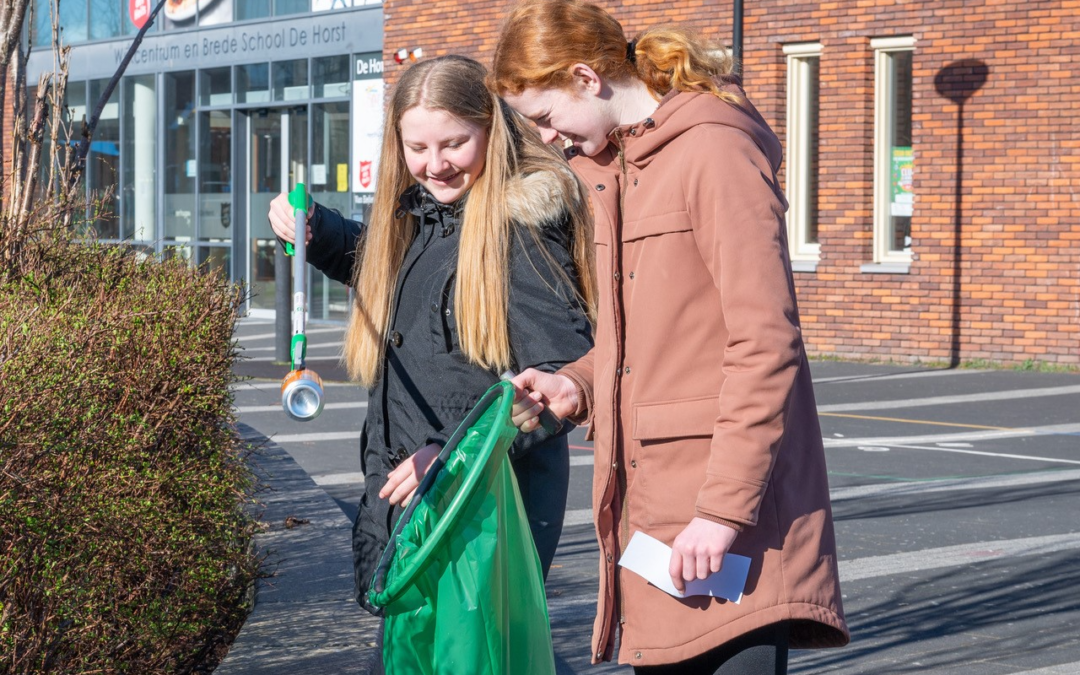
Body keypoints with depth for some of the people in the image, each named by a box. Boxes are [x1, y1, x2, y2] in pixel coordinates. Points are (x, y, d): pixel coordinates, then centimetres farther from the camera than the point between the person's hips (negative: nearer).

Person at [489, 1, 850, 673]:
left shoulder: (715, 151, -11)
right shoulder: (610, 165, 17)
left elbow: (765, 345, -17)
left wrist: (726, 507, -20)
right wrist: (578, 386, 6)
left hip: (735, 507, -8)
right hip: (652, 504, 8)